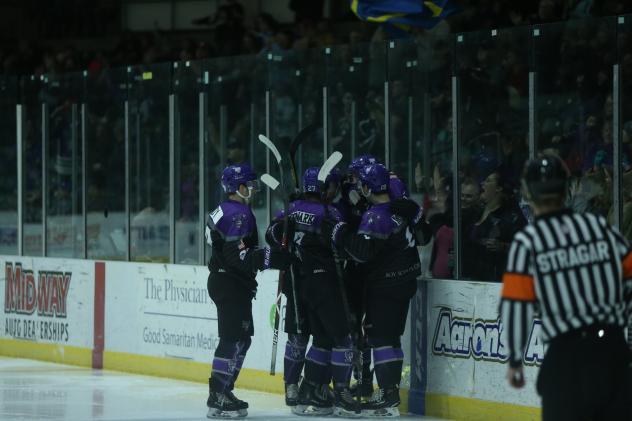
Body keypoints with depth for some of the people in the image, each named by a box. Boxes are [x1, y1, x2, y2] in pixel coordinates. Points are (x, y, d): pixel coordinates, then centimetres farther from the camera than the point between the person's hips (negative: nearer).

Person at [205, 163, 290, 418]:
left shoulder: (223, 211, 17)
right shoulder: (239, 213, -16)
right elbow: (238, 255, -25)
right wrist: (271, 258, -27)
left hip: (224, 281, 11)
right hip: (231, 285, -11)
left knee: (240, 339, 16)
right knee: (233, 339, -10)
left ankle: (221, 393, 20)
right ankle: (218, 399, -11)